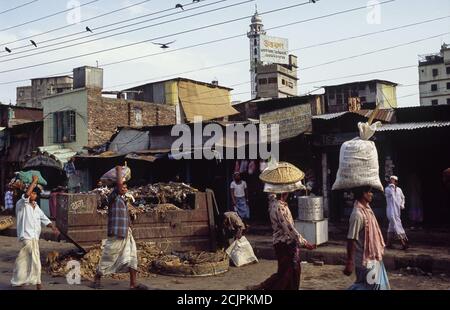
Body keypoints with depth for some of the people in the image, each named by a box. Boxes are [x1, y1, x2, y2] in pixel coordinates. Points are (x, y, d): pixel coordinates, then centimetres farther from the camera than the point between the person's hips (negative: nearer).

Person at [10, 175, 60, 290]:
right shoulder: (21, 204, -5)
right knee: (35, 258, -14)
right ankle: (37, 282, -12)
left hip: (34, 236, 7)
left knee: (23, 259, 17)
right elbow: (26, 194, -25)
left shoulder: (36, 207, 17)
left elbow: (44, 219, 14)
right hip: (27, 236, -7)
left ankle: (17, 281, 29)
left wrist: (53, 227, -3)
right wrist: (34, 181, -19)